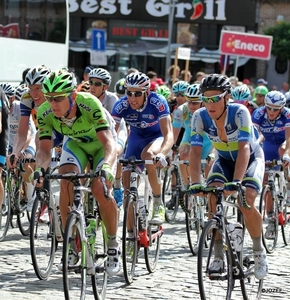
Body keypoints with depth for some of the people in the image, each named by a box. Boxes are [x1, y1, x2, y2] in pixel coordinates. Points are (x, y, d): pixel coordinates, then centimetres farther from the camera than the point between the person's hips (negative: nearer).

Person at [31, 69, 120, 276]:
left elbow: (109, 142, -45)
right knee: (66, 182, -23)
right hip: (75, 143, 3)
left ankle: (113, 245, -1)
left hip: (100, 144, -3)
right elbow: (44, 148, -28)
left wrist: (106, 166, -64)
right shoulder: (45, 113, -28)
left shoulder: (90, 105, -39)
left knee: (100, 189, -23)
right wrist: (41, 168, -49)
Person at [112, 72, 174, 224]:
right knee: (128, 185, -7)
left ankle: (158, 204, -22)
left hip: (156, 137, -3)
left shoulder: (158, 102, -31)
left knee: (148, 154, -38)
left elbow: (169, 135, -38)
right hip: (136, 138, 3)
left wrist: (161, 154, -58)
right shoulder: (121, 105, -24)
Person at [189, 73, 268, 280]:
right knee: (213, 198, -22)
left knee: (246, 203, -25)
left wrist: (236, 181, -52)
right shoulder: (200, 117, -23)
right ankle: (218, 257, -12)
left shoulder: (240, 113, -32)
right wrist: (195, 183, -41)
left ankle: (259, 251, 0)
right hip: (224, 160, 3)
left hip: (251, 158, -3)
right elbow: (195, 152, -27)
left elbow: (244, 149, -40)